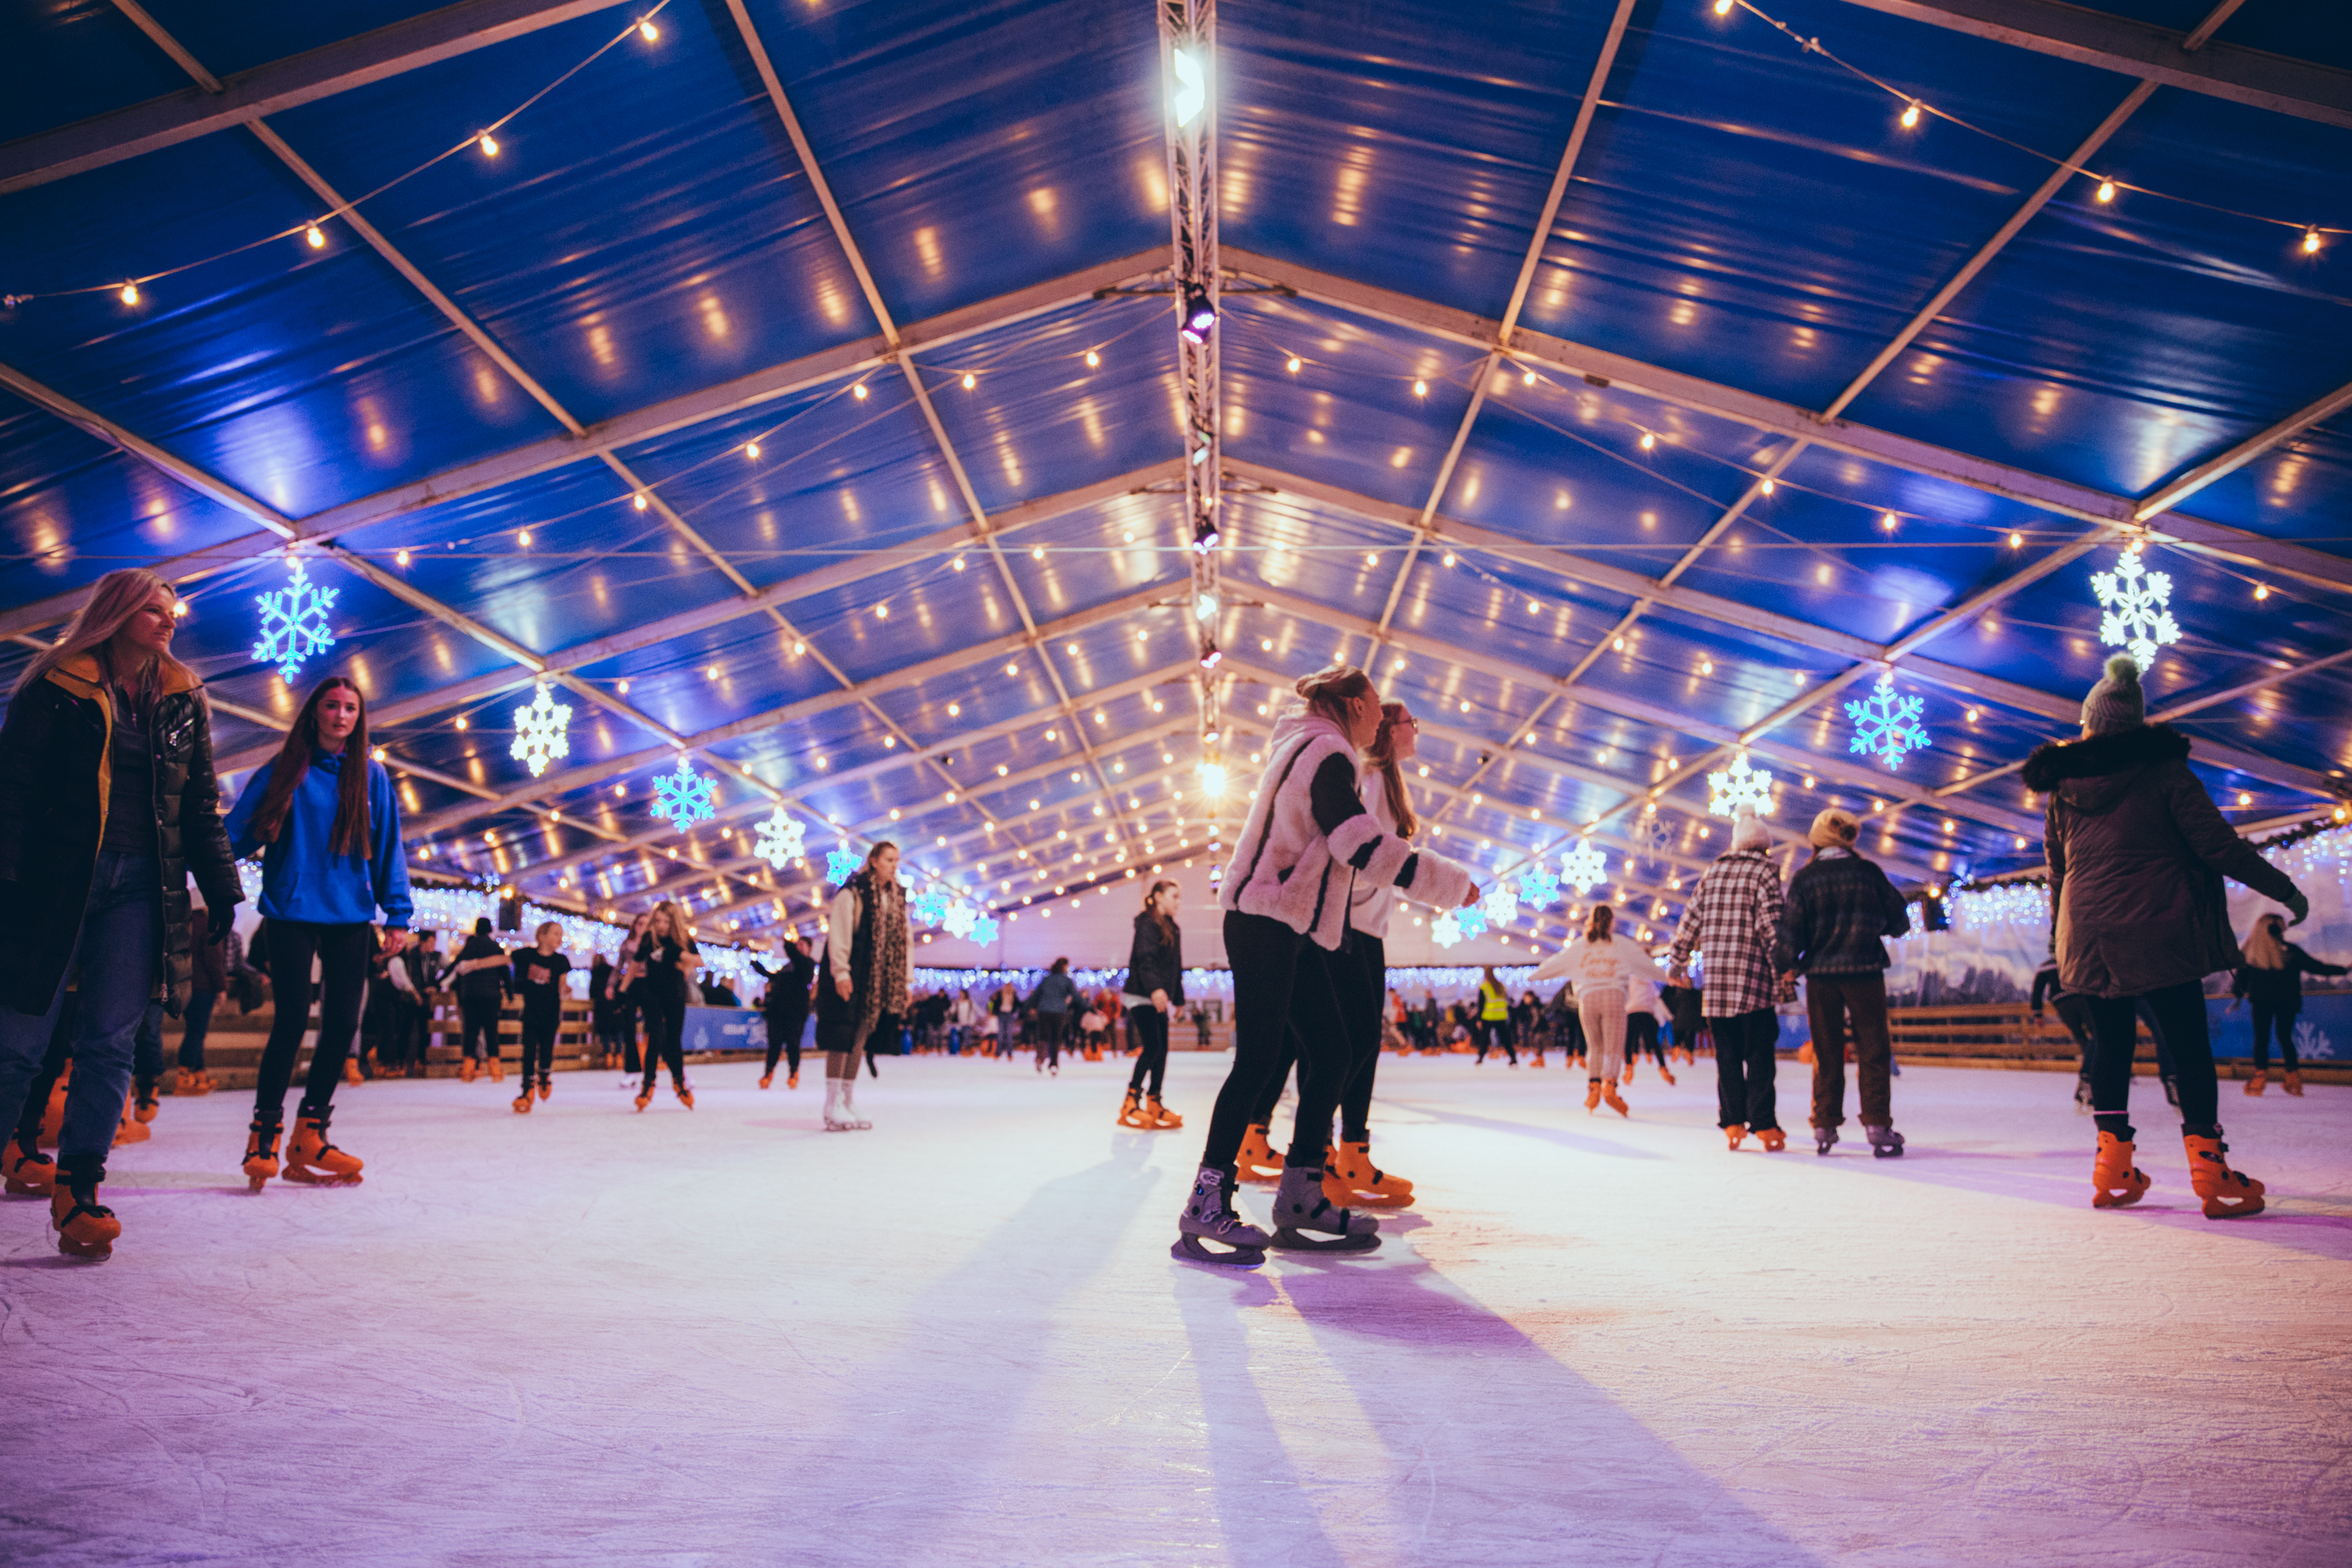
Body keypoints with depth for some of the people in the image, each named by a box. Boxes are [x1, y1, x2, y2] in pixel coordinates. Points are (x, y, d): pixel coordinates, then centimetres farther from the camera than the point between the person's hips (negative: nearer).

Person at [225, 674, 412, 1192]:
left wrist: (397, 914, 3)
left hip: (350, 915, 2)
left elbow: (387, 847, 8)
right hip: (291, 912, -2)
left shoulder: (371, 776, 8)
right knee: (293, 1018, -8)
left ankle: (309, 1135, 13)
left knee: (342, 1022, 1)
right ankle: (263, 1134, 7)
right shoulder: (284, 771, 4)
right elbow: (237, 832, 0)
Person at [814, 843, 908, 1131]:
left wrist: (904, 981, 12)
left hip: (877, 981, 7)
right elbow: (838, 933, -13)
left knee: (858, 1040, 9)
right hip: (850, 978, -7)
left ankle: (848, 1105, 14)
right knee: (842, 1039, -8)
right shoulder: (852, 892, -8)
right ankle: (833, 1110, -6)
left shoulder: (897, 898, 13)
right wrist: (841, 972, -20)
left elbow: (901, 940, 15)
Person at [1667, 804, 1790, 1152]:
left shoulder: (1713, 872, 13)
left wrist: (1677, 960, 24)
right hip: (1753, 979, -4)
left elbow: (1690, 919, 15)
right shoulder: (1764, 873, -2)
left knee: (1727, 1055, 9)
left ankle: (1732, 1122, 7)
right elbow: (1771, 926, -11)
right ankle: (1764, 1125, 1)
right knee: (1759, 1055, 1)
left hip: (1715, 980, 4)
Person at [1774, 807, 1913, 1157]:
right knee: (1873, 1050, 4)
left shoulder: (1805, 878, -2)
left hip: (1821, 974, 1)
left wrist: (1784, 965, 9)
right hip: (1865, 970, -1)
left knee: (1826, 1053, 8)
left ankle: (1825, 1128, 11)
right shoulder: (1868, 871, -1)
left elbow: (1792, 928, -5)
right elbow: (1899, 919, 6)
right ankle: (1877, 1127, 0)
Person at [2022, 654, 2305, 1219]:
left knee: (2110, 1042, 12)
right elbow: (2220, 846, -8)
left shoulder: (2062, 787, 5)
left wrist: (2060, 932, 26)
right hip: (2158, 934, -4)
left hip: (2089, 936, 4)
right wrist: (2284, 889, 3)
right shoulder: (2164, 771, -6)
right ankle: (2210, 1171, -1)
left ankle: (2113, 1169, 14)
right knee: (2189, 1046, 1)